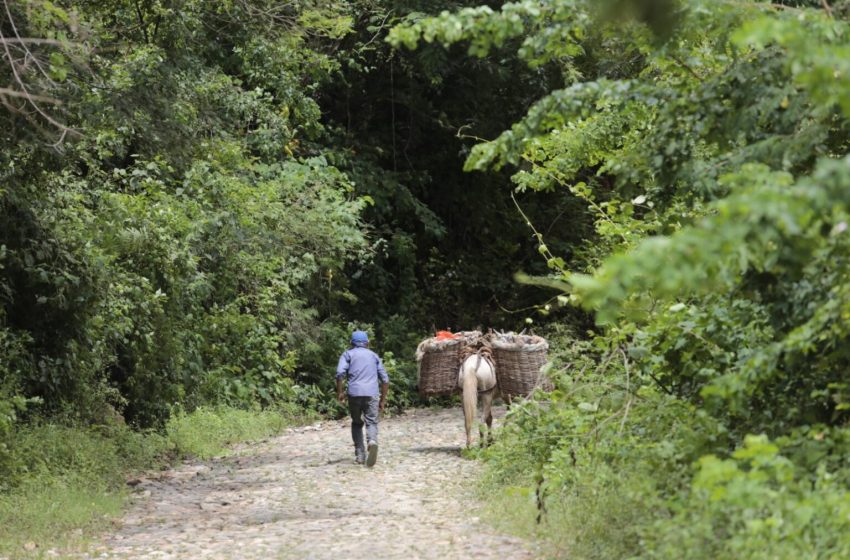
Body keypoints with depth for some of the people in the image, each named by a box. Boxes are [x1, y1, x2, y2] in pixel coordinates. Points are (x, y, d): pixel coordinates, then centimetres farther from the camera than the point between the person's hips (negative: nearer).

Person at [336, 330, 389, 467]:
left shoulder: (348, 354, 15)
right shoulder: (374, 356, 23)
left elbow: (340, 373, -5)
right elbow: (385, 379, 17)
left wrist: (339, 392, 0)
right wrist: (383, 399, 22)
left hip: (354, 393, -1)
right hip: (372, 394, 1)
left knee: (357, 423, 16)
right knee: (371, 422, -4)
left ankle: (360, 454, 9)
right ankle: (372, 441, -36)